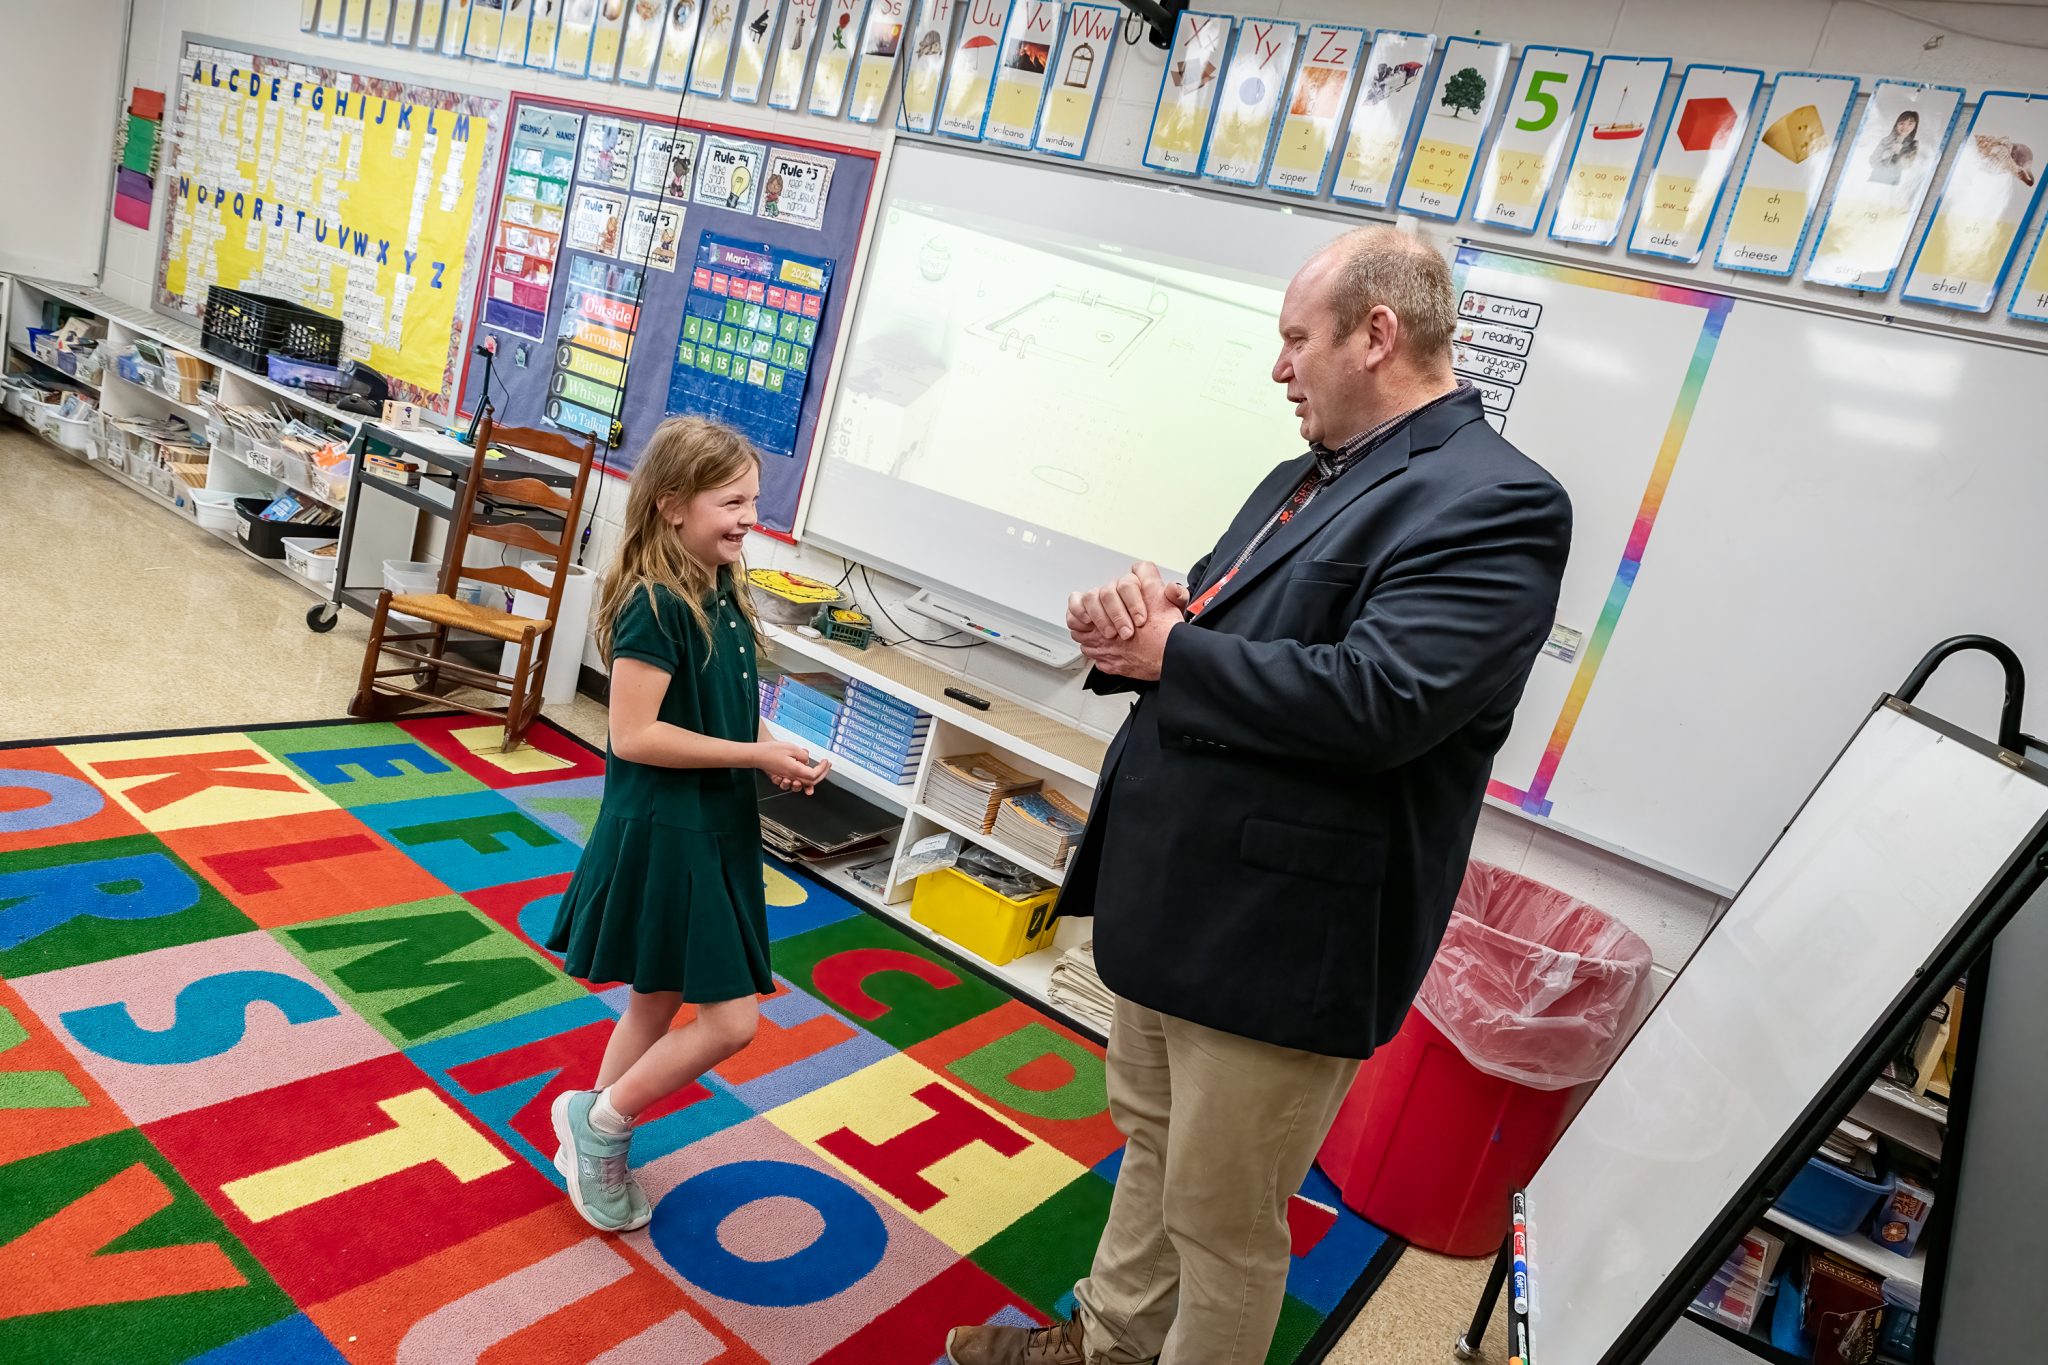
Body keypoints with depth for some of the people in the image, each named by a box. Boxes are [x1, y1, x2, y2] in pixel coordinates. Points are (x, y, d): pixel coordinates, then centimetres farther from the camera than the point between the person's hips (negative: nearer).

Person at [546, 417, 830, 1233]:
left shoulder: (723, 595, 6)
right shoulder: (655, 604, -20)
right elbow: (634, 734, -23)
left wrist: (778, 753, -2)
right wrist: (755, 756, -19)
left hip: (712, 828, 9)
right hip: (661, 834, -9)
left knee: (660, 1002, 20)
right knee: (730, 1020, -4)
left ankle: (596, 1143, 38)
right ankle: (597, 1121, 17)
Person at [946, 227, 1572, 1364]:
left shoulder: (1494, 501, -17)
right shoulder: (1305, 480, 13)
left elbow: (1375, 698, -29)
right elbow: (1214, 634, 17)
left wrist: (1168, 650, -18)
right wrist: (1142, 616, -8)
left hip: (1275, 934, -9)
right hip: (1171, 900, 9)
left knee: (1223, 1213, 10)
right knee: (1151, 1146, 27)